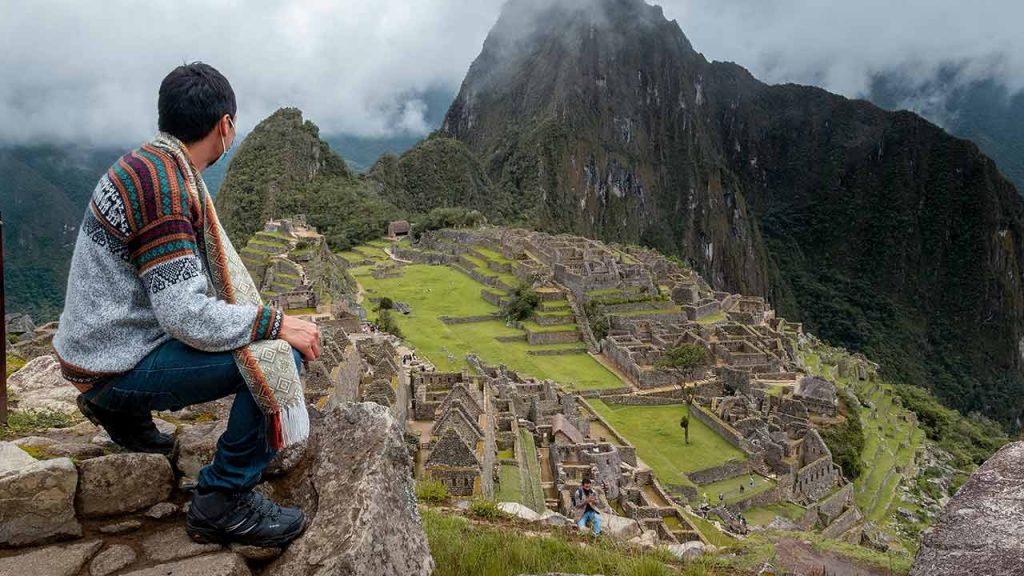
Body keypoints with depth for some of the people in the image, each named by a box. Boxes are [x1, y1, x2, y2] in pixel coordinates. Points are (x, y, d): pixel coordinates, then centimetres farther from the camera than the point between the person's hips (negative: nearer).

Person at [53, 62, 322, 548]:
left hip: (108, 337, 10)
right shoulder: (163, 185, -23)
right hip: (118, 367, -10)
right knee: (280, 356, -22)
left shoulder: (149, 164, 7)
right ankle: (223, 500, -9)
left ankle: (125, 411, 24)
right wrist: (276, 324, -20)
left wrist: (261, 315, 17)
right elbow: (186, 315, -27)